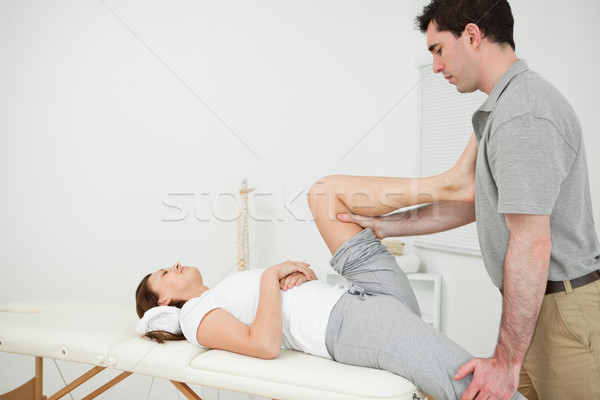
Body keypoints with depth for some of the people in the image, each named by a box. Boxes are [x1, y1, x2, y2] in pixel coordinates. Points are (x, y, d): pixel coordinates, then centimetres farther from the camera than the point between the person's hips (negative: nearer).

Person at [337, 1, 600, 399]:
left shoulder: (521, 116, -21)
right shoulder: (506, 106, 13)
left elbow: (531, 246, -25)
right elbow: (474, 203, 18)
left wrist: (506, 360, -22)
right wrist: (386, 225, 17)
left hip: (564, 307, -10)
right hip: (536, 300, 10)